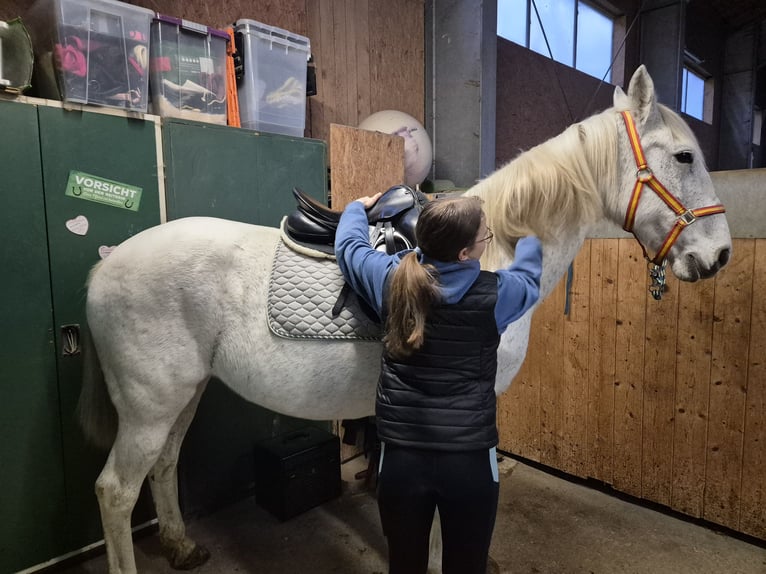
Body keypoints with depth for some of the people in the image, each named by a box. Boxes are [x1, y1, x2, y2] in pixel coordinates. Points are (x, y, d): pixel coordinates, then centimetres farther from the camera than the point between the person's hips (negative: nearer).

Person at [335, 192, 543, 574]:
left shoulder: (391, 279, -6)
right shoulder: (494, 293, -10)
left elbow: (349, 244, 15)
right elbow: (529, 277, 14)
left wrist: (357, 208, 36)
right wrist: (528, 241, 36)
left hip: (400, 456, 2)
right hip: (470, 459, -1)